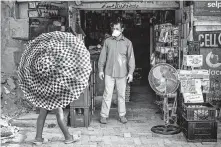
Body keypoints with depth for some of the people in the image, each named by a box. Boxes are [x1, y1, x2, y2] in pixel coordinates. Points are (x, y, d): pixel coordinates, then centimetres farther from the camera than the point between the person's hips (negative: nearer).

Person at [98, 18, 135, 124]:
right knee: (107, 94, 1)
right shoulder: (107, 41, 4)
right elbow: (103, 56, 7)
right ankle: (104, 115, 9)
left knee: (121, 95, 9)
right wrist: (100, 69, 3)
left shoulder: (127, 42, 2)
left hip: (122, 73, 0)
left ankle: (122, 115, 21)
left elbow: (131, 58, 2)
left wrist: (130, 72, -3)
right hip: (109, 72, 0)